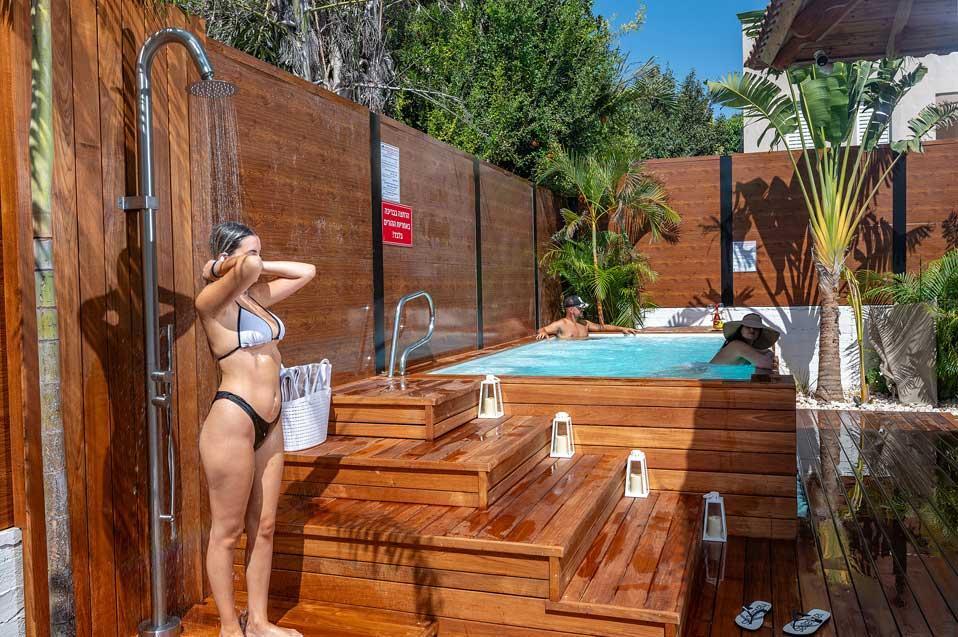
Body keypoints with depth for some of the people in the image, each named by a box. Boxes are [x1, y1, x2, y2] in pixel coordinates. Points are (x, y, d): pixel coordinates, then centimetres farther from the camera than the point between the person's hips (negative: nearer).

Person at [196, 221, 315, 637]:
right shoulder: (212, 301, -10)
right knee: (227, 532, 6)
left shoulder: (257, 295, 13)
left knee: (263, 528, 15)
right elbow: (248, 270, -29)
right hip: (232, 420, -8)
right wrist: (217, 269, -9)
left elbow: (306, 271, 21)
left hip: (269, 426, 8)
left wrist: (260, 266, 12)